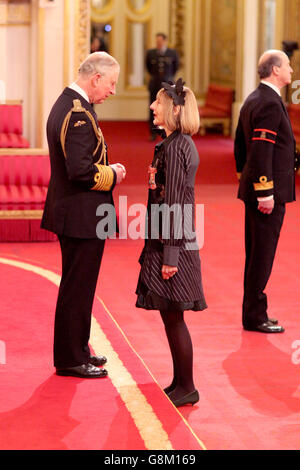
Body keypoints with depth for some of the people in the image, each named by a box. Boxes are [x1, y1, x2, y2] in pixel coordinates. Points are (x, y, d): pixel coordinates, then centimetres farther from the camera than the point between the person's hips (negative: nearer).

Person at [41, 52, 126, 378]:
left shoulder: (65, 105, 12)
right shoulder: (79, 114, -21)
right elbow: (81, 170, -28)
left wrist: (107, 170, 8)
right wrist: (112, 175, -12)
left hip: (70, 213, 11)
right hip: (82, 216, -11)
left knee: (77, 287, 19)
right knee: (77, 288, -1)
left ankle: (76, 350, 29)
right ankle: (70, 359, 7)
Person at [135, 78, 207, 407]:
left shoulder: (174, 147, -17)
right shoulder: (182, 144, 12)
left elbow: (173, 204, -19)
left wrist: (170, 256, -19)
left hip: (173, 244, -10)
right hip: (175, 241, 10)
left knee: (172, 316, -2)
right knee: (171, 316, 14)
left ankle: (187, 387, 6)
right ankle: (179, 382, 22)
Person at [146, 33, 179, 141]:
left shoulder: (172, 53, -3)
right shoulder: (150, 53, 1)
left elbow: (176, 66, 14)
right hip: (154, 85, 1)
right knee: (153, 110, 1)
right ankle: (153, 134, 8)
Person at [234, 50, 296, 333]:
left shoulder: (252, 101, 14)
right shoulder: (270, 103, -17)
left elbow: (240, 144, 19)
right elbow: (262, 150, -23)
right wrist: (265, 193, -22)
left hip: (252, 188, 10)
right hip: (269, 192, -10)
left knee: (255, 254, 14)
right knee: (262, 255, -4)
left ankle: (252, 312, 22)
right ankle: (255, 316, 2)